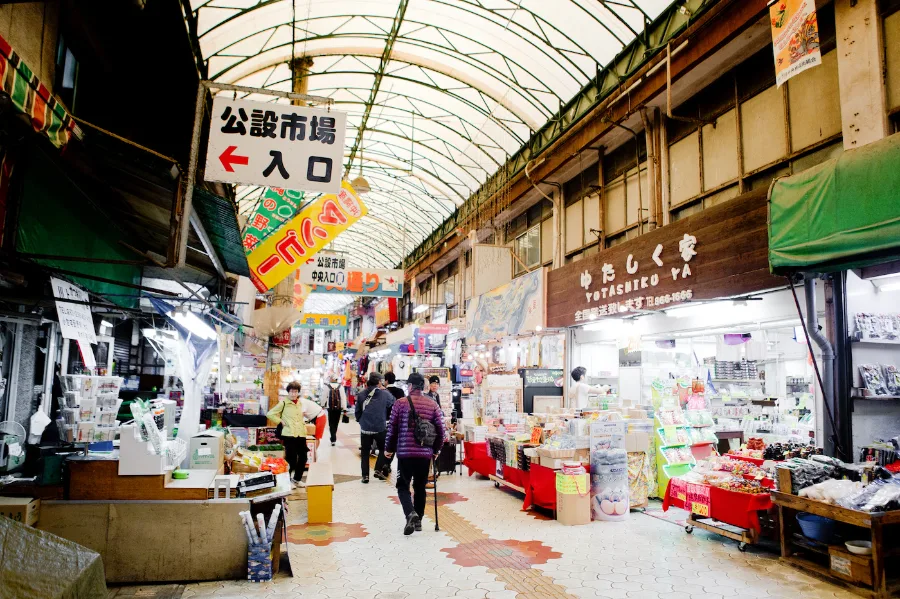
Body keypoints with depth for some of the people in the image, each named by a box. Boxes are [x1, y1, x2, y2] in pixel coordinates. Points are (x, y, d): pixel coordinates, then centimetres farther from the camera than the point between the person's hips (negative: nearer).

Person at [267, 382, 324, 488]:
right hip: (289, 434, -6)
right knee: (291, 458, -1)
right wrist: (281, 421, -8)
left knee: (303, 457, 9)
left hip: (301, 434, 6)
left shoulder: (301, 402, 13)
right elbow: (270, 414, -7)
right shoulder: (283, 403, -5)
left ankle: (297, 479, 26)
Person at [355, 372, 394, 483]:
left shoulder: (361, 395, -1)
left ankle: (365, 475, 11)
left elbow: (357, 412, 3)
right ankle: (378, 470, 9)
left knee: (365, 452, 12)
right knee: (383, 449, 18)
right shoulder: (386, 395, -8)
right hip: (381, 428, -2)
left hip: (365, 428, 2)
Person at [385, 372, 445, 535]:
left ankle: (410, 513, -15)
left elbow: (392, 428, -2)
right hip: (425, 454, 3)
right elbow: (440, 430, 4)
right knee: (420, 487, 16)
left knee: (403, 486, 8)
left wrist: (389, 449, 11)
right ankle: (418, 520, 21)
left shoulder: (401, 403, -4)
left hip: (405, 453, -2)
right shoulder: (433, 405, 3)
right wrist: (436, 450, 18)